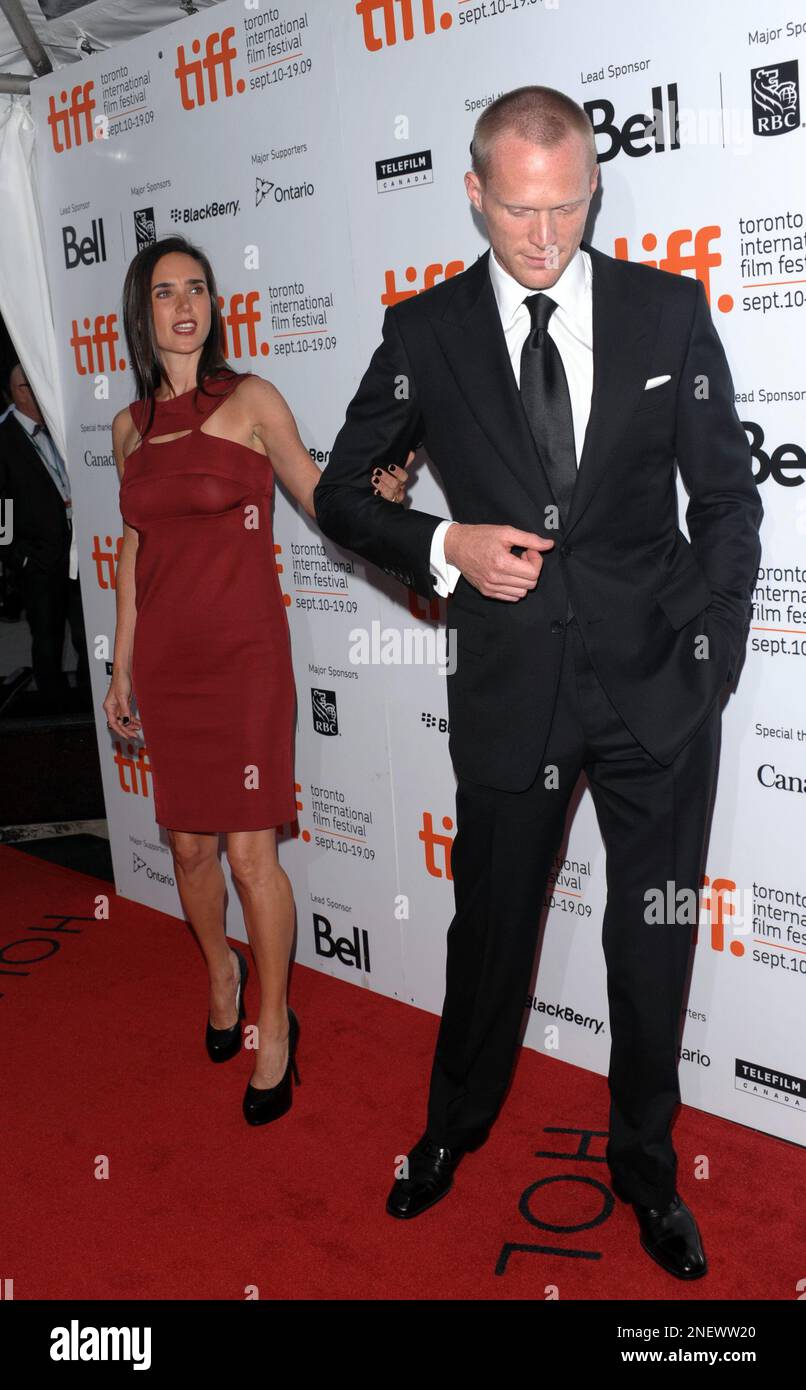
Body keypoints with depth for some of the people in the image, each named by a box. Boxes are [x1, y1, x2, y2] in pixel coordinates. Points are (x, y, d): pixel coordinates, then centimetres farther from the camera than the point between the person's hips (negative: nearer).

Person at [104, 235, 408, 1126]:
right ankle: (221, 974, 41)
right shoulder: (130, 426, 10)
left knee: (250, 851, -3)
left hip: (243, 654, -4)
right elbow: (135, 548, 14)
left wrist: (380, 492, -23)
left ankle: (273, 1028, 18)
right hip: (166, 659, 5)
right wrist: (122, 669, 15)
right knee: (188, 845, 12)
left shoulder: (250, 400, -3)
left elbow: (320, 494, 0)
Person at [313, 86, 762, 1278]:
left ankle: (644, 1161, 38)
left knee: (654, 940, 13)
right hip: (512, 689, 0)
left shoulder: (669, 310, 0)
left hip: (658, 689, 1)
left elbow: (728, 500, 3)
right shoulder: (426, 332, -1)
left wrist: (709, 663, -4)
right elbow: (339, 494, 6)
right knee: (490, 924, 16)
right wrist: (445, 548, -12)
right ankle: (457, 1125, 44)